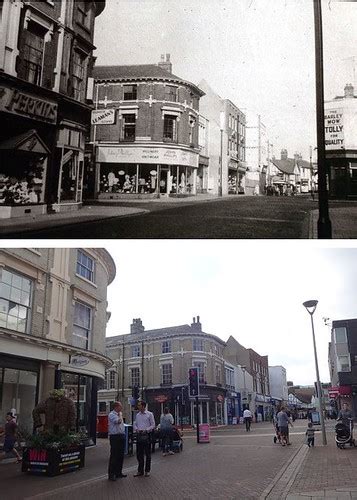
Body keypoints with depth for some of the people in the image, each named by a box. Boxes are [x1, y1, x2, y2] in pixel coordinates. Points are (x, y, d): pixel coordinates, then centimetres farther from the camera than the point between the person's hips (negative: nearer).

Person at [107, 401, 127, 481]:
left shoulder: (119, 414, 17)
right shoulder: (111, 414, -11)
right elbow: (118, 421, -28)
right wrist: (120, 415, -18)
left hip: (121, 436, 9)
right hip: (114, 436, -9)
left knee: (121, 456, 12)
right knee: (114, 456, -6)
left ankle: (118, 472, 21)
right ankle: (111, 474, -2)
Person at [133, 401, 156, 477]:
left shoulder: (149, 414, -3)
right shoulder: (137, 415, 11)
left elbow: (153, 425, -4)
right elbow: (135, 424, 16)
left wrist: (146, 430, -16)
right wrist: (136, 429, -5)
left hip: (146, 435, -4)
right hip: (139, 435, 4)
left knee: (147, 454, 3)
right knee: (139, 454, 8)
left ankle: (147, 471, 14)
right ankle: (140, 471, 18)